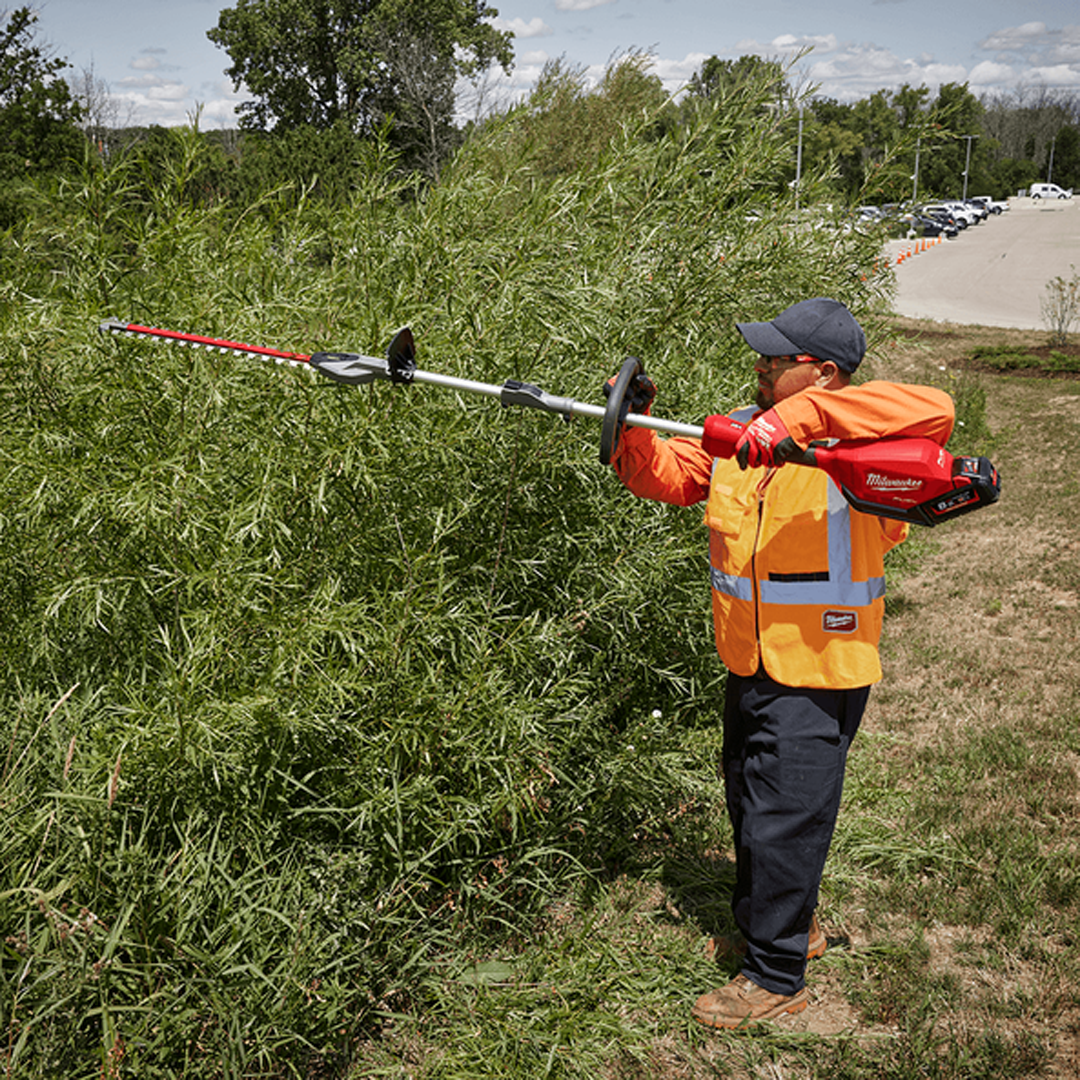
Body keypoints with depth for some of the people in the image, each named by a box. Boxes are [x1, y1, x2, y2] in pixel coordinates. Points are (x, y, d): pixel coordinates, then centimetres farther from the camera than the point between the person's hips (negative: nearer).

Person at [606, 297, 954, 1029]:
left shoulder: (855, 446, -19)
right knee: (750, 807, 23)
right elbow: (665, 476, 7)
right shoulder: (741, 433, 2)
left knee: (783, 823, 0)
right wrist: (631, 432, -14)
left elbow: (933, 411, -38)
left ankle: (777, 976, 19)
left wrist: (800, 417, -43)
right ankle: (789, 924, 45)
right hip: (749, 665, 8)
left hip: (818, 675, -8)